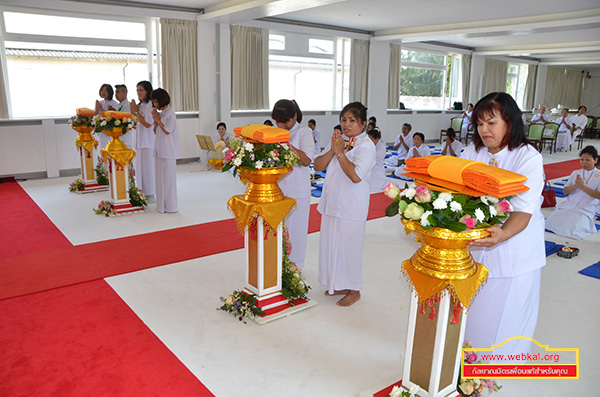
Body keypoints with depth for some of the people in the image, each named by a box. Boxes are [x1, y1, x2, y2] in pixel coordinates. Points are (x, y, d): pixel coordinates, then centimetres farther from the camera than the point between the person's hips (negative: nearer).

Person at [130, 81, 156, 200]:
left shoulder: (150, 105, -10)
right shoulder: (139, 105, 15)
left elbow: (148, 123, -19)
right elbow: (135, 125, 15)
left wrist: (136, 112, -12)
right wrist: (133, 111, 3)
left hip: (148, 142, -9)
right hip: (139, 141, 9)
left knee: (148, 168, -3)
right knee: (139, 167, 12)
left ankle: (150, 195, 6)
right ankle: (142, 193, 21)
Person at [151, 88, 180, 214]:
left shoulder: (170, 114, -9)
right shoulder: (160, 113, 15)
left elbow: (167, 131, -16)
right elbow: (156, 132, 15)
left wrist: (158, 120, -7)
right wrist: (155, 119, 4)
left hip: (169, 151, -8)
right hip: (160, 150, 9)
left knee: (169, 178, -4)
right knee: (161, 178, 11)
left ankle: (170, 207, 2)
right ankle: (162, 205, 19)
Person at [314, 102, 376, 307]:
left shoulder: (366, 146, -13)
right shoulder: (337, 140, 10)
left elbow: (356, 176, -27)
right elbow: (318, 166, 4)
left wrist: (340, 152, -20)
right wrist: (332, 150, -11)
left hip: (352, 207, -8)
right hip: (332, 203, 8)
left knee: (348, 246, 1)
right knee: (332, 244, 15)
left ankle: (354, 290, 20)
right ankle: (339, 285, 33)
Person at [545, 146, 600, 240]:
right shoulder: (575, 173, 14)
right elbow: (565, 191, 8)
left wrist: (583, 186, -17)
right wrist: (575, 186, -12)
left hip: (585, 210, -3)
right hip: (568, 206, 3)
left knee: (570, 230, -26)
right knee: (550, 223, -20)